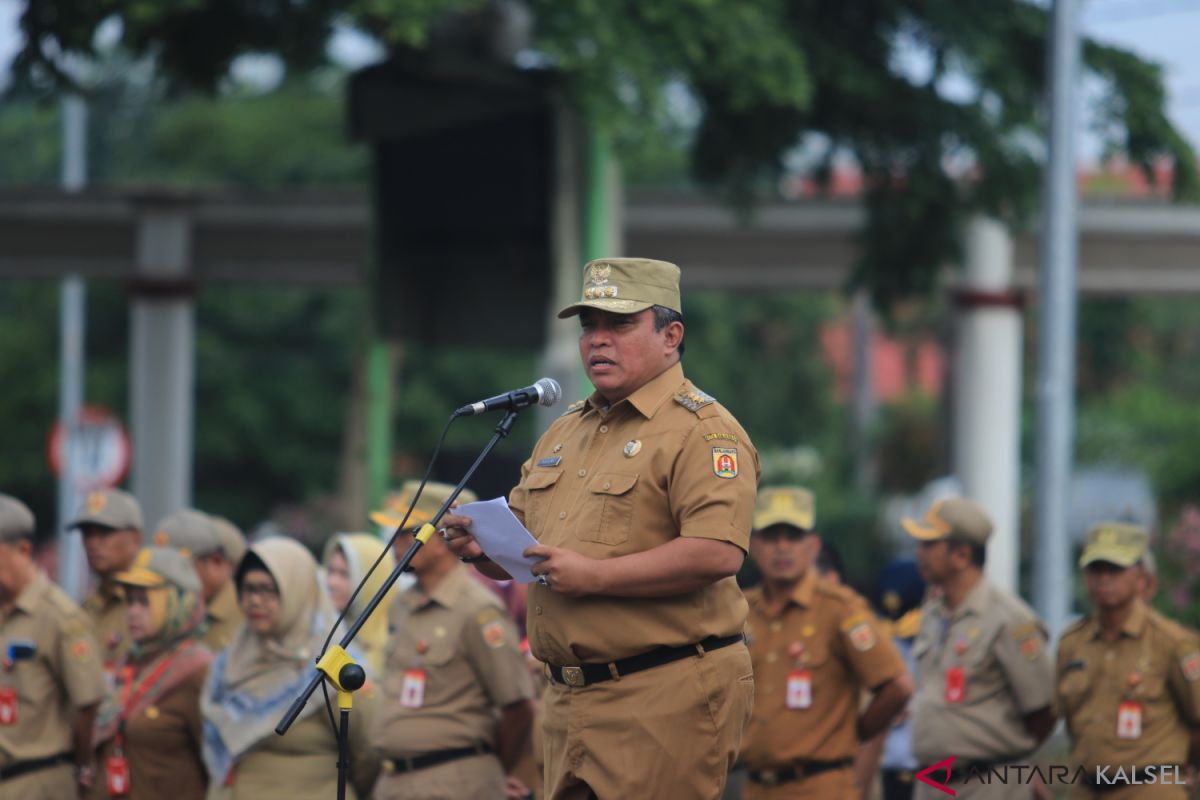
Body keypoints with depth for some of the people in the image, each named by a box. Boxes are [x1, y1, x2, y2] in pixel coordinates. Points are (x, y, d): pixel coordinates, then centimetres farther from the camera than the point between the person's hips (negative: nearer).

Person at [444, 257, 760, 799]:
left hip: (664, 701, -8)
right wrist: (482, 547, 2)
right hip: (569, 698, 8)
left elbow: (717, 552, -22)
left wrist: (593, 575, -20)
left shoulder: (701, 430, -8)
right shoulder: (563, 432, 20)